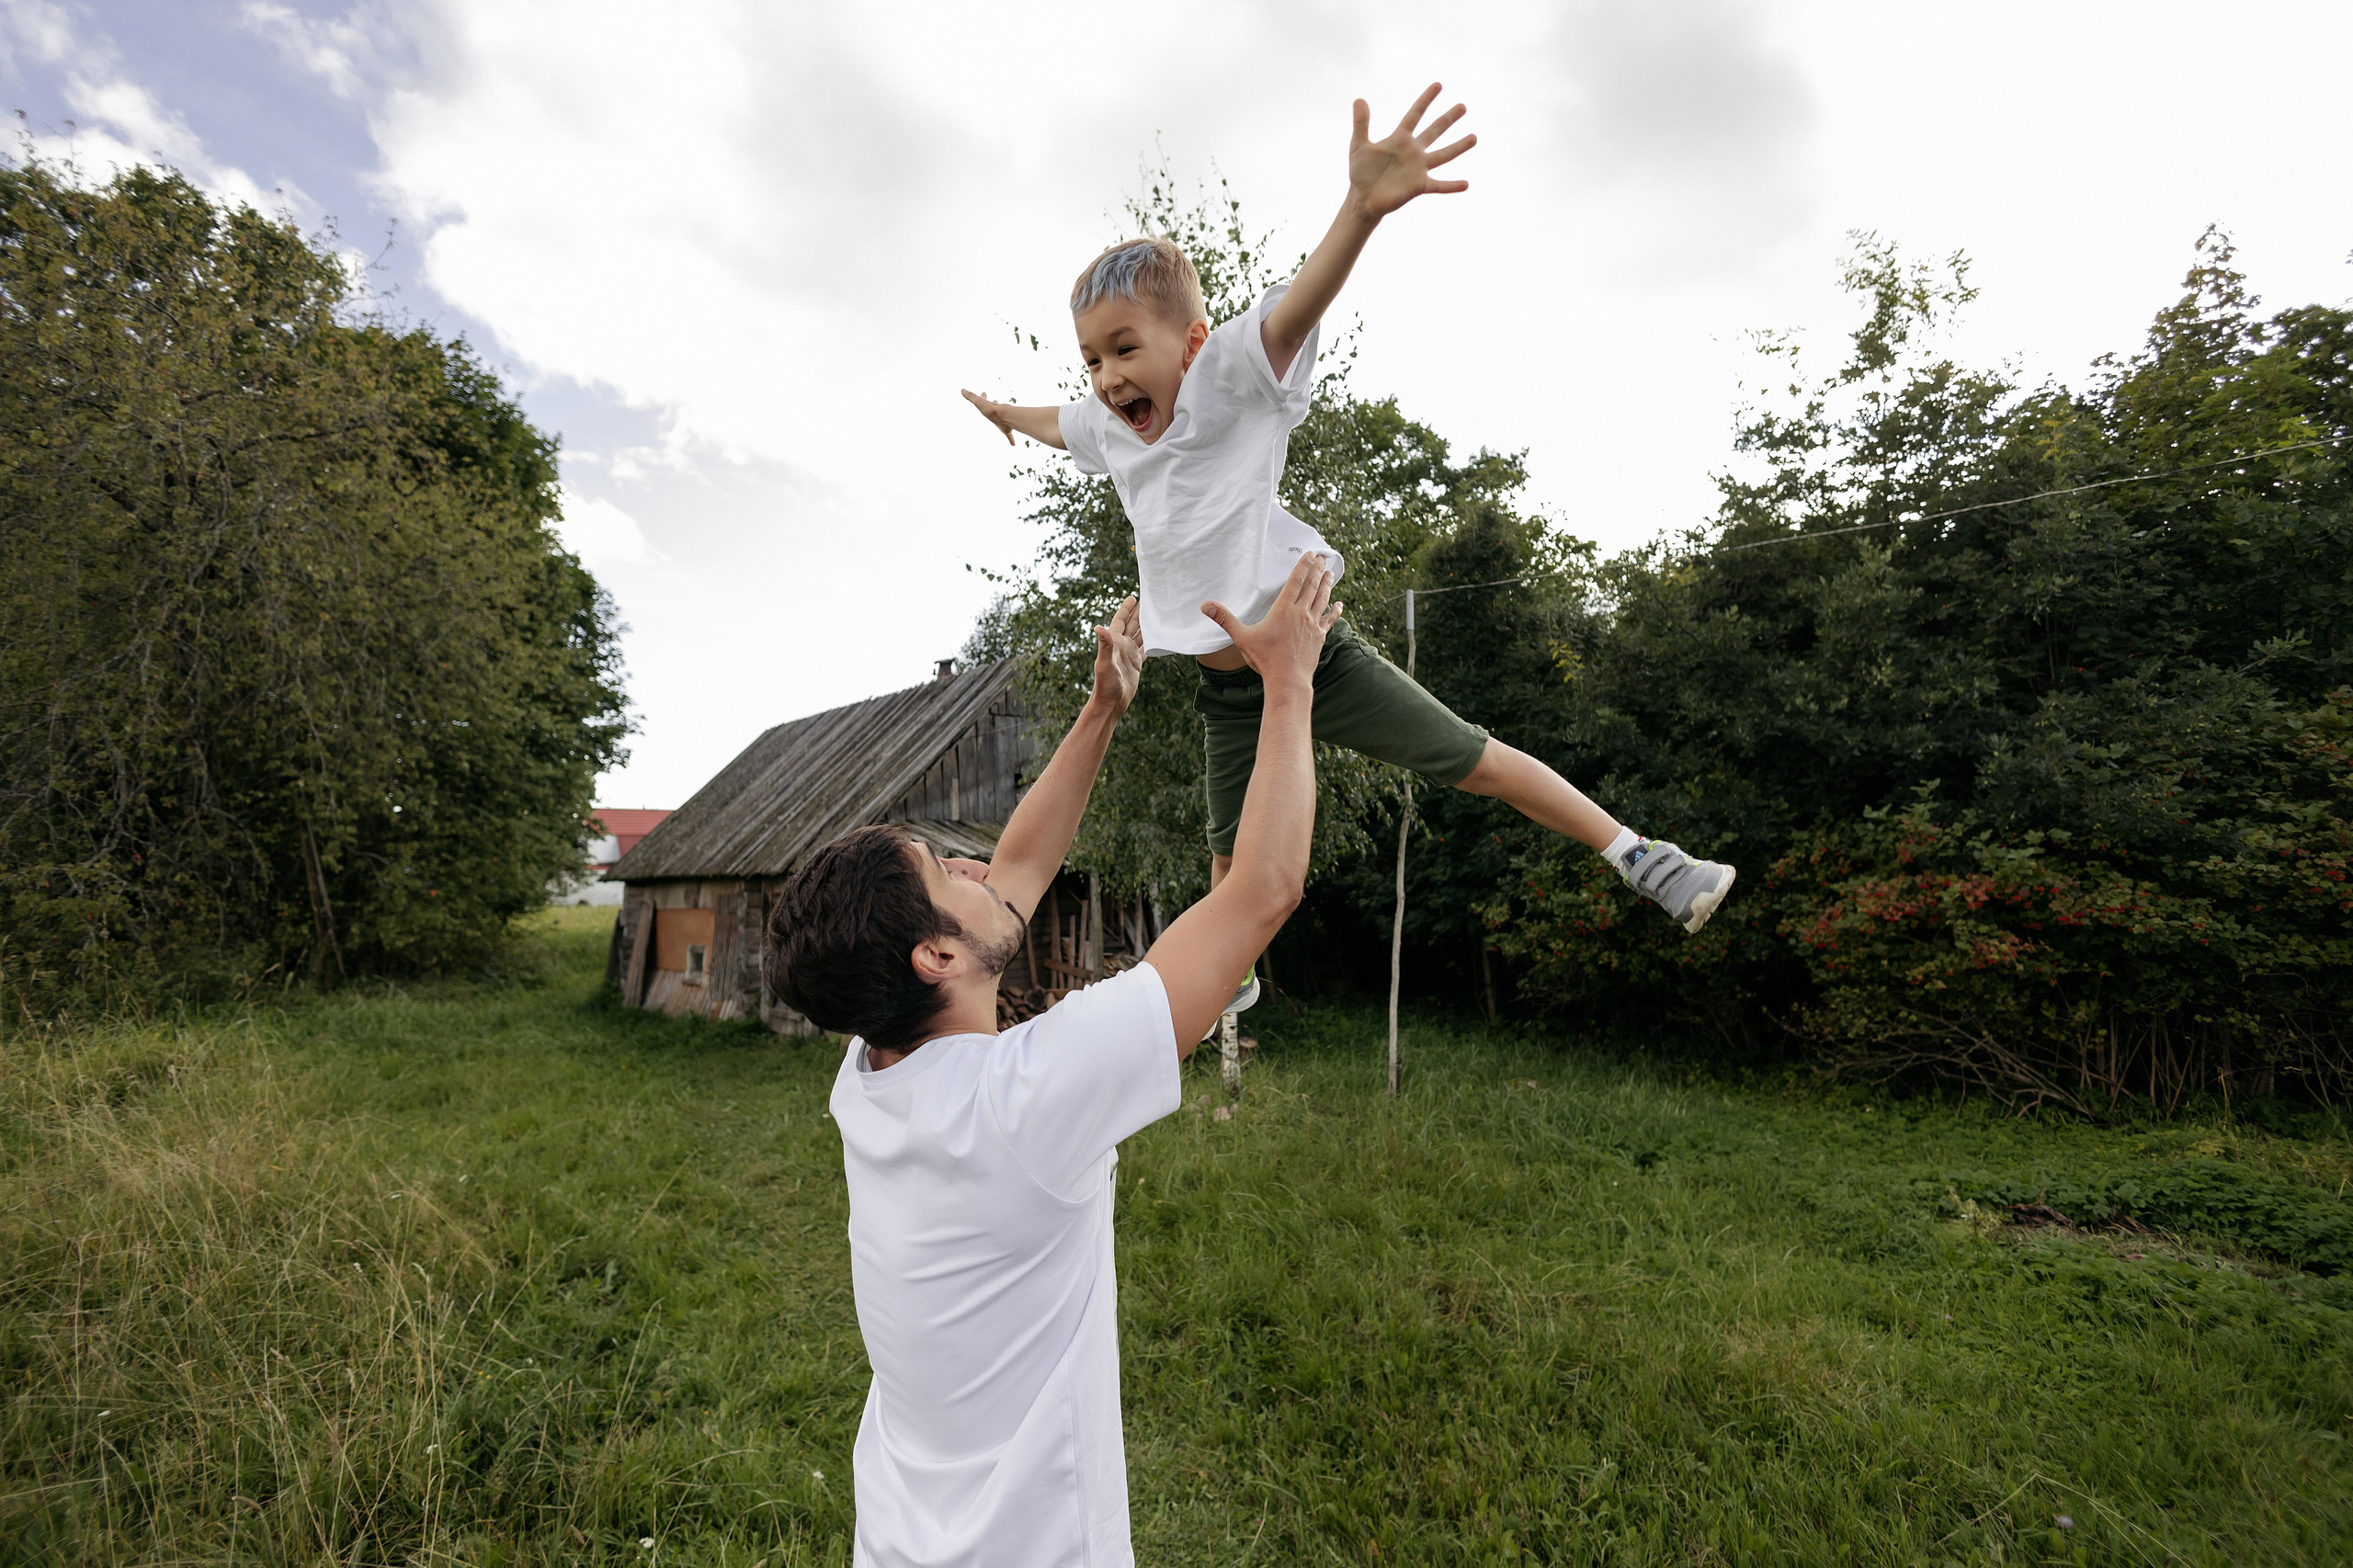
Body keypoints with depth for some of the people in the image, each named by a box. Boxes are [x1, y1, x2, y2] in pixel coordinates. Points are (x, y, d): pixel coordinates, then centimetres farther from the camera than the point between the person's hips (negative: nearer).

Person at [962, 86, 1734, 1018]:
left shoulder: (1229, 382, -14)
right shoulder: (1108, 428, 5)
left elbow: (1298, 307, -35)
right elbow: (1056, 424, 30)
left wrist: (1361, 208, -55)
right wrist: (1004, 412, 50)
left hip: (1311, 651, -5)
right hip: (1227, 690, 5)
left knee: (1471, 760, -2)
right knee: (1230, 854, 16)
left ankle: (1637, 856, 16)